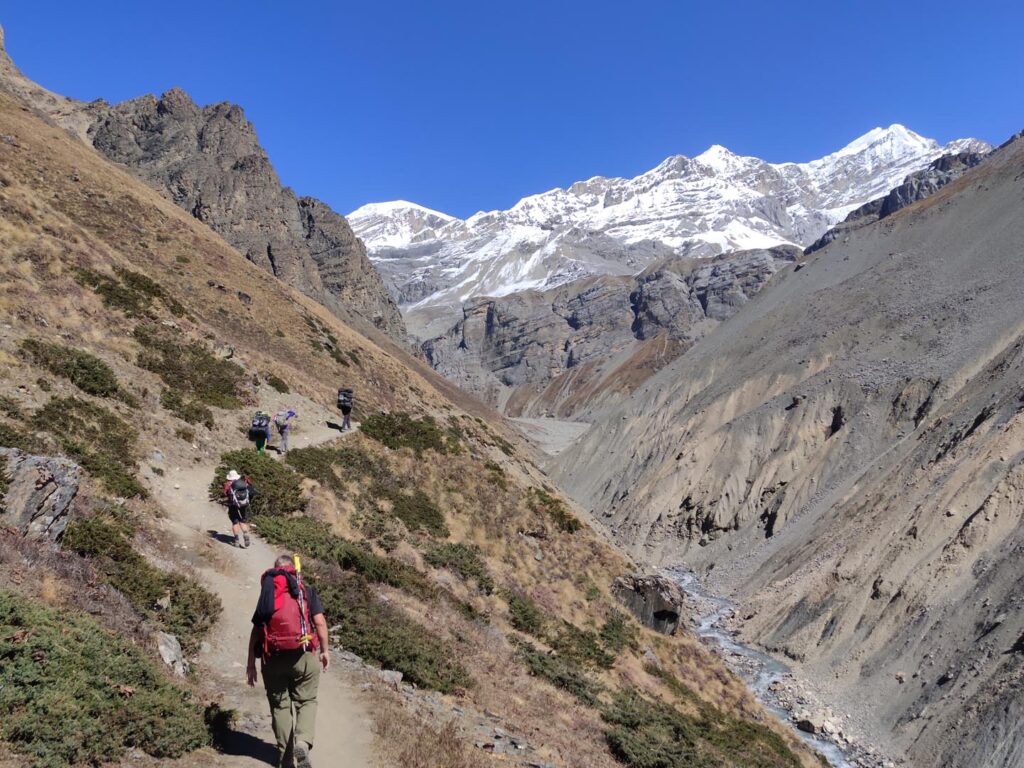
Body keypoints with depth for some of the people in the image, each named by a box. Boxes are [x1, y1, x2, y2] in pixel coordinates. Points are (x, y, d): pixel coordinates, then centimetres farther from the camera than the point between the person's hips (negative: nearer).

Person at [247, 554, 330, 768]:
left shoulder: (266, 594, 9)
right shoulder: (306, 591, 3)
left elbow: (256, 630, 7)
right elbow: (320, 622, -5)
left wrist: (251, 663, 11)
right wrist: (325, 651, 5)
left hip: (273, 658, 2)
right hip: (303, 656, -2)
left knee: (280, 705, 14)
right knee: (306, 701, 10)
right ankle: (303, 743, -11)